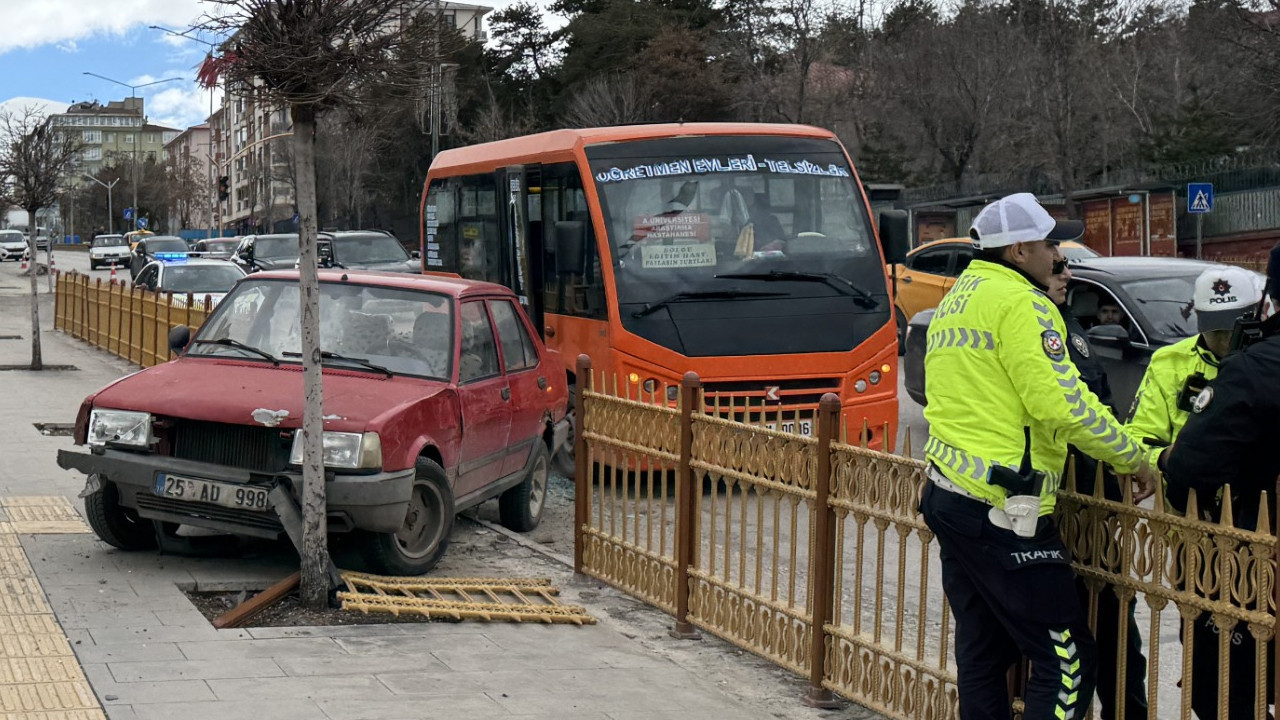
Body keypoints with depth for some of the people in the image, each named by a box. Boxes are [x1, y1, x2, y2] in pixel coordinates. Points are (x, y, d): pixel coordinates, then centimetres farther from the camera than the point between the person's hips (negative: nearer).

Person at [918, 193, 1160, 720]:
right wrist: (1133, 457, -8)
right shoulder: (1018, 302, -12)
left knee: (982, 651, 16)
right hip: (1001, 511, -10)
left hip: (948, 494, 10)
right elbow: (1060, 402, -19)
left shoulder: (955, 300, 18)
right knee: (1068, 661, -7)